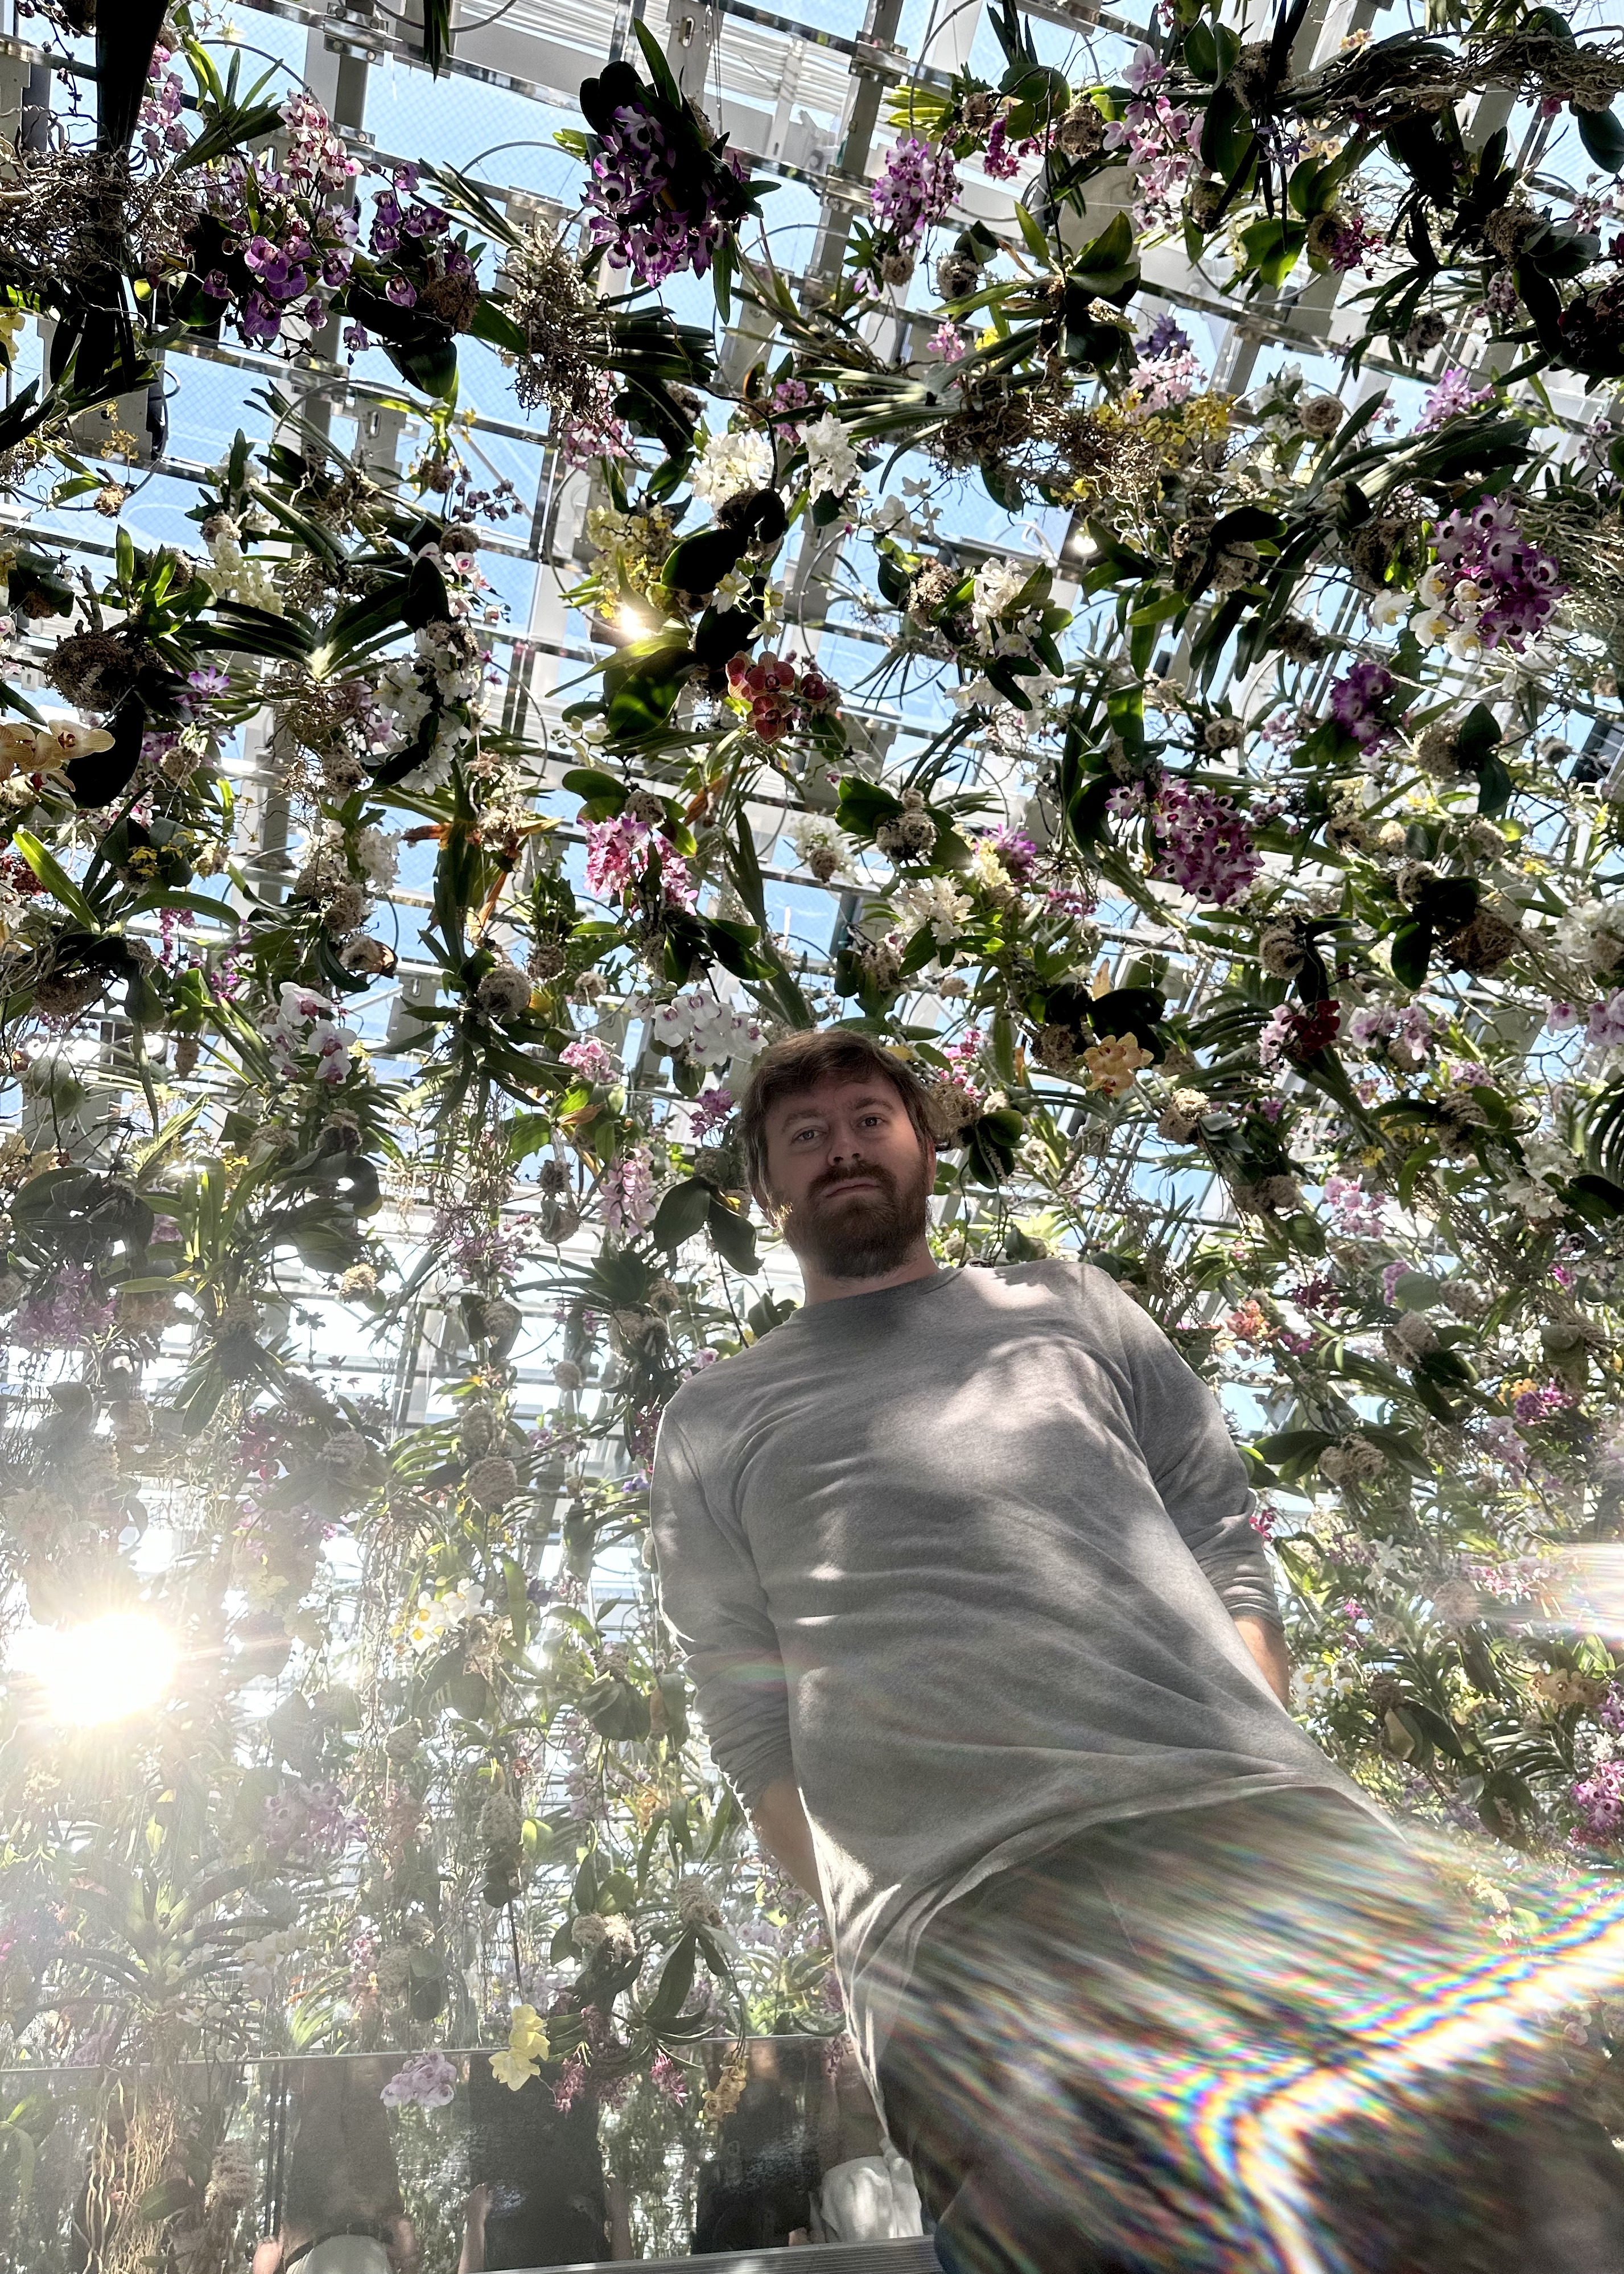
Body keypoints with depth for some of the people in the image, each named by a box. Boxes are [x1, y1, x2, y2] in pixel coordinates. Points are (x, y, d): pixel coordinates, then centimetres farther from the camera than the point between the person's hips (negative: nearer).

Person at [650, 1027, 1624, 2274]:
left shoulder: (1066, 1304, 23)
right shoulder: (715, 1422, 18)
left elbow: (1226, 1544, 18)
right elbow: (753, 1718, 12)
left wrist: (1271, 1788, 4)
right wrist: (882, 1941, 1)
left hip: (1244, 1826, 3)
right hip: (965, 1912, -2)